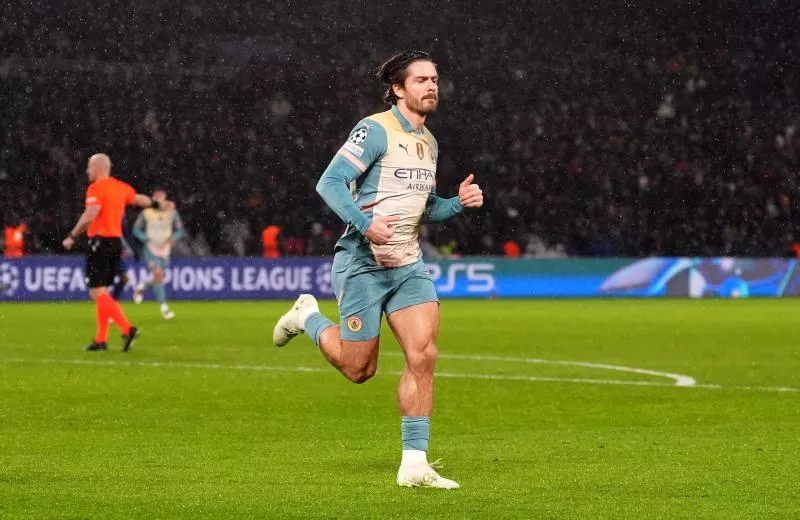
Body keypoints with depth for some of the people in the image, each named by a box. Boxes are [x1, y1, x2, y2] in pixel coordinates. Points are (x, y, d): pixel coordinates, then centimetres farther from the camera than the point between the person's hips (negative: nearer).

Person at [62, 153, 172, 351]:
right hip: (116, 241, 8)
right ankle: (101, 339, 15)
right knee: (102, 292, 15)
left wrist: (72, 237, -17)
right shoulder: (121, 187, 11)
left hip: (100, 242, -8)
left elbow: (89, 216, -23)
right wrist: (158, 204, 46)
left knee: (97, 292, -10)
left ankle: (127, 329, -22)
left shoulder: (96, 188, -12)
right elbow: (139, 199, 27)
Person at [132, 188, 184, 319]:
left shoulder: (172, 213, -3)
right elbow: (136, 229, 2)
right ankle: (164, 306, -11)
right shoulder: (146, 213, -8)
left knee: (159, 278, 9)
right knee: (158, 274, -17)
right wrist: (146, 239, -15)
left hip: (165, 250, 4)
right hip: (151, 249, -4)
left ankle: (142, 286, 41)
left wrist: (173, 238, -17)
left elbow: (179, 230, 4)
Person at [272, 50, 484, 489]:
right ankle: (307, 316, 32)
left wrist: (459, 202, 6)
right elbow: (330, 183, -18)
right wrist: (365, 224, -31)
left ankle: (414, 464, -5)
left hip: (409, 264, 6)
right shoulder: (375, 130, -12)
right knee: (358, 368, 2)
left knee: (423, 357, -9)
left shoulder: (429, 142, 13)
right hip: (362, 261, -6)